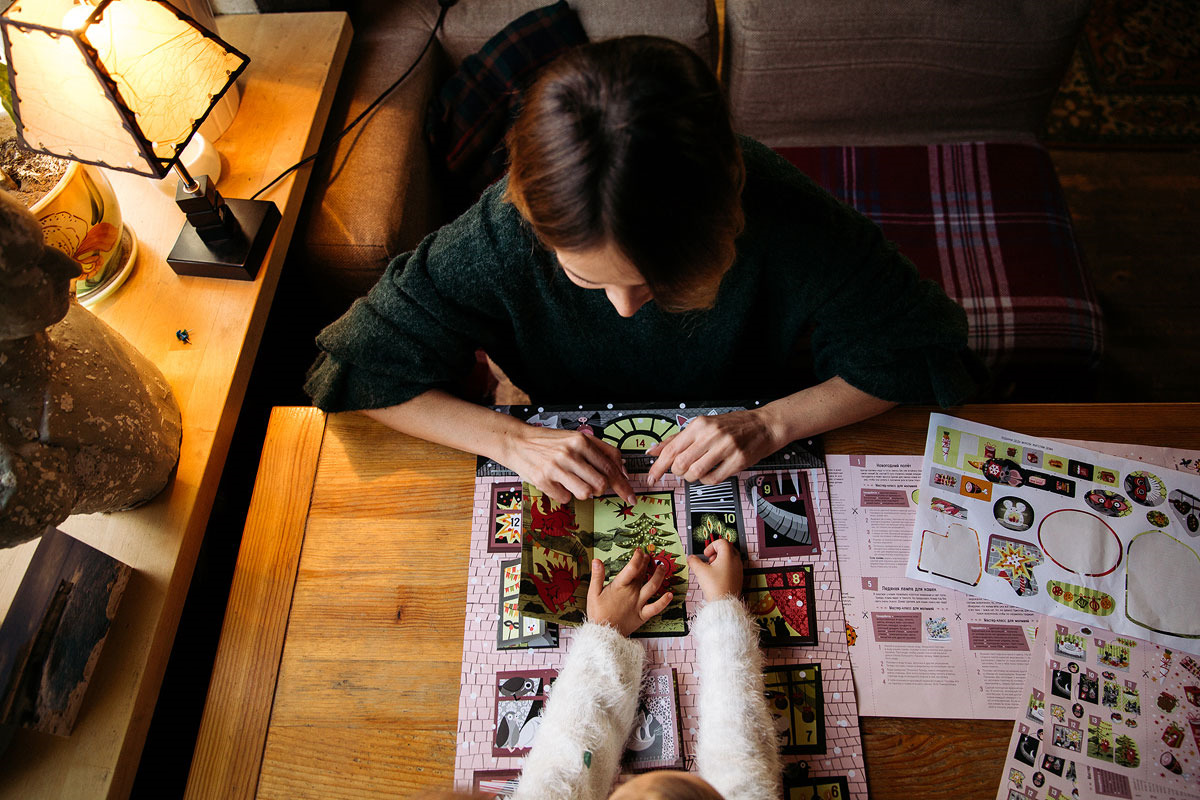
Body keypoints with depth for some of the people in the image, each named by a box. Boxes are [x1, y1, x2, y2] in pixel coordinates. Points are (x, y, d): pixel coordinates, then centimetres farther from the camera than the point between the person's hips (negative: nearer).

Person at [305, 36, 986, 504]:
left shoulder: (784, 220, -32)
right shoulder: (503, 234, -32)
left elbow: (923, 345, -18)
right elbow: (361, 364, -19)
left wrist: (771, 423, -31)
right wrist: (513, 440, -33)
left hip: (746, 471, 1)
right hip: (582, 480, 0)